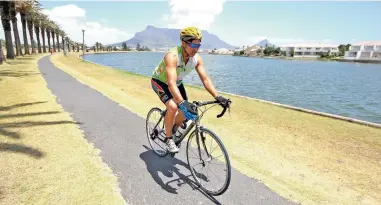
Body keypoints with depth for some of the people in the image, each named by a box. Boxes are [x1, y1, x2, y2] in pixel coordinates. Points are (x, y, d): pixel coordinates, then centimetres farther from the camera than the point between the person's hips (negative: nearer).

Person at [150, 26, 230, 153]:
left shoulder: (197, 58, -19)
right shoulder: (172, 56, -37)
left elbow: (205, 79, -19)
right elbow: (171, 83, -48)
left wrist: (217, 97, -32)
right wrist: (182, 103, -60)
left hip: (177, 83, 6)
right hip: (160, 81, -6)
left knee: (186, 112, -3)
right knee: (173, 107, -29)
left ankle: (173, 130, 28)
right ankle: (168, 138, -6)